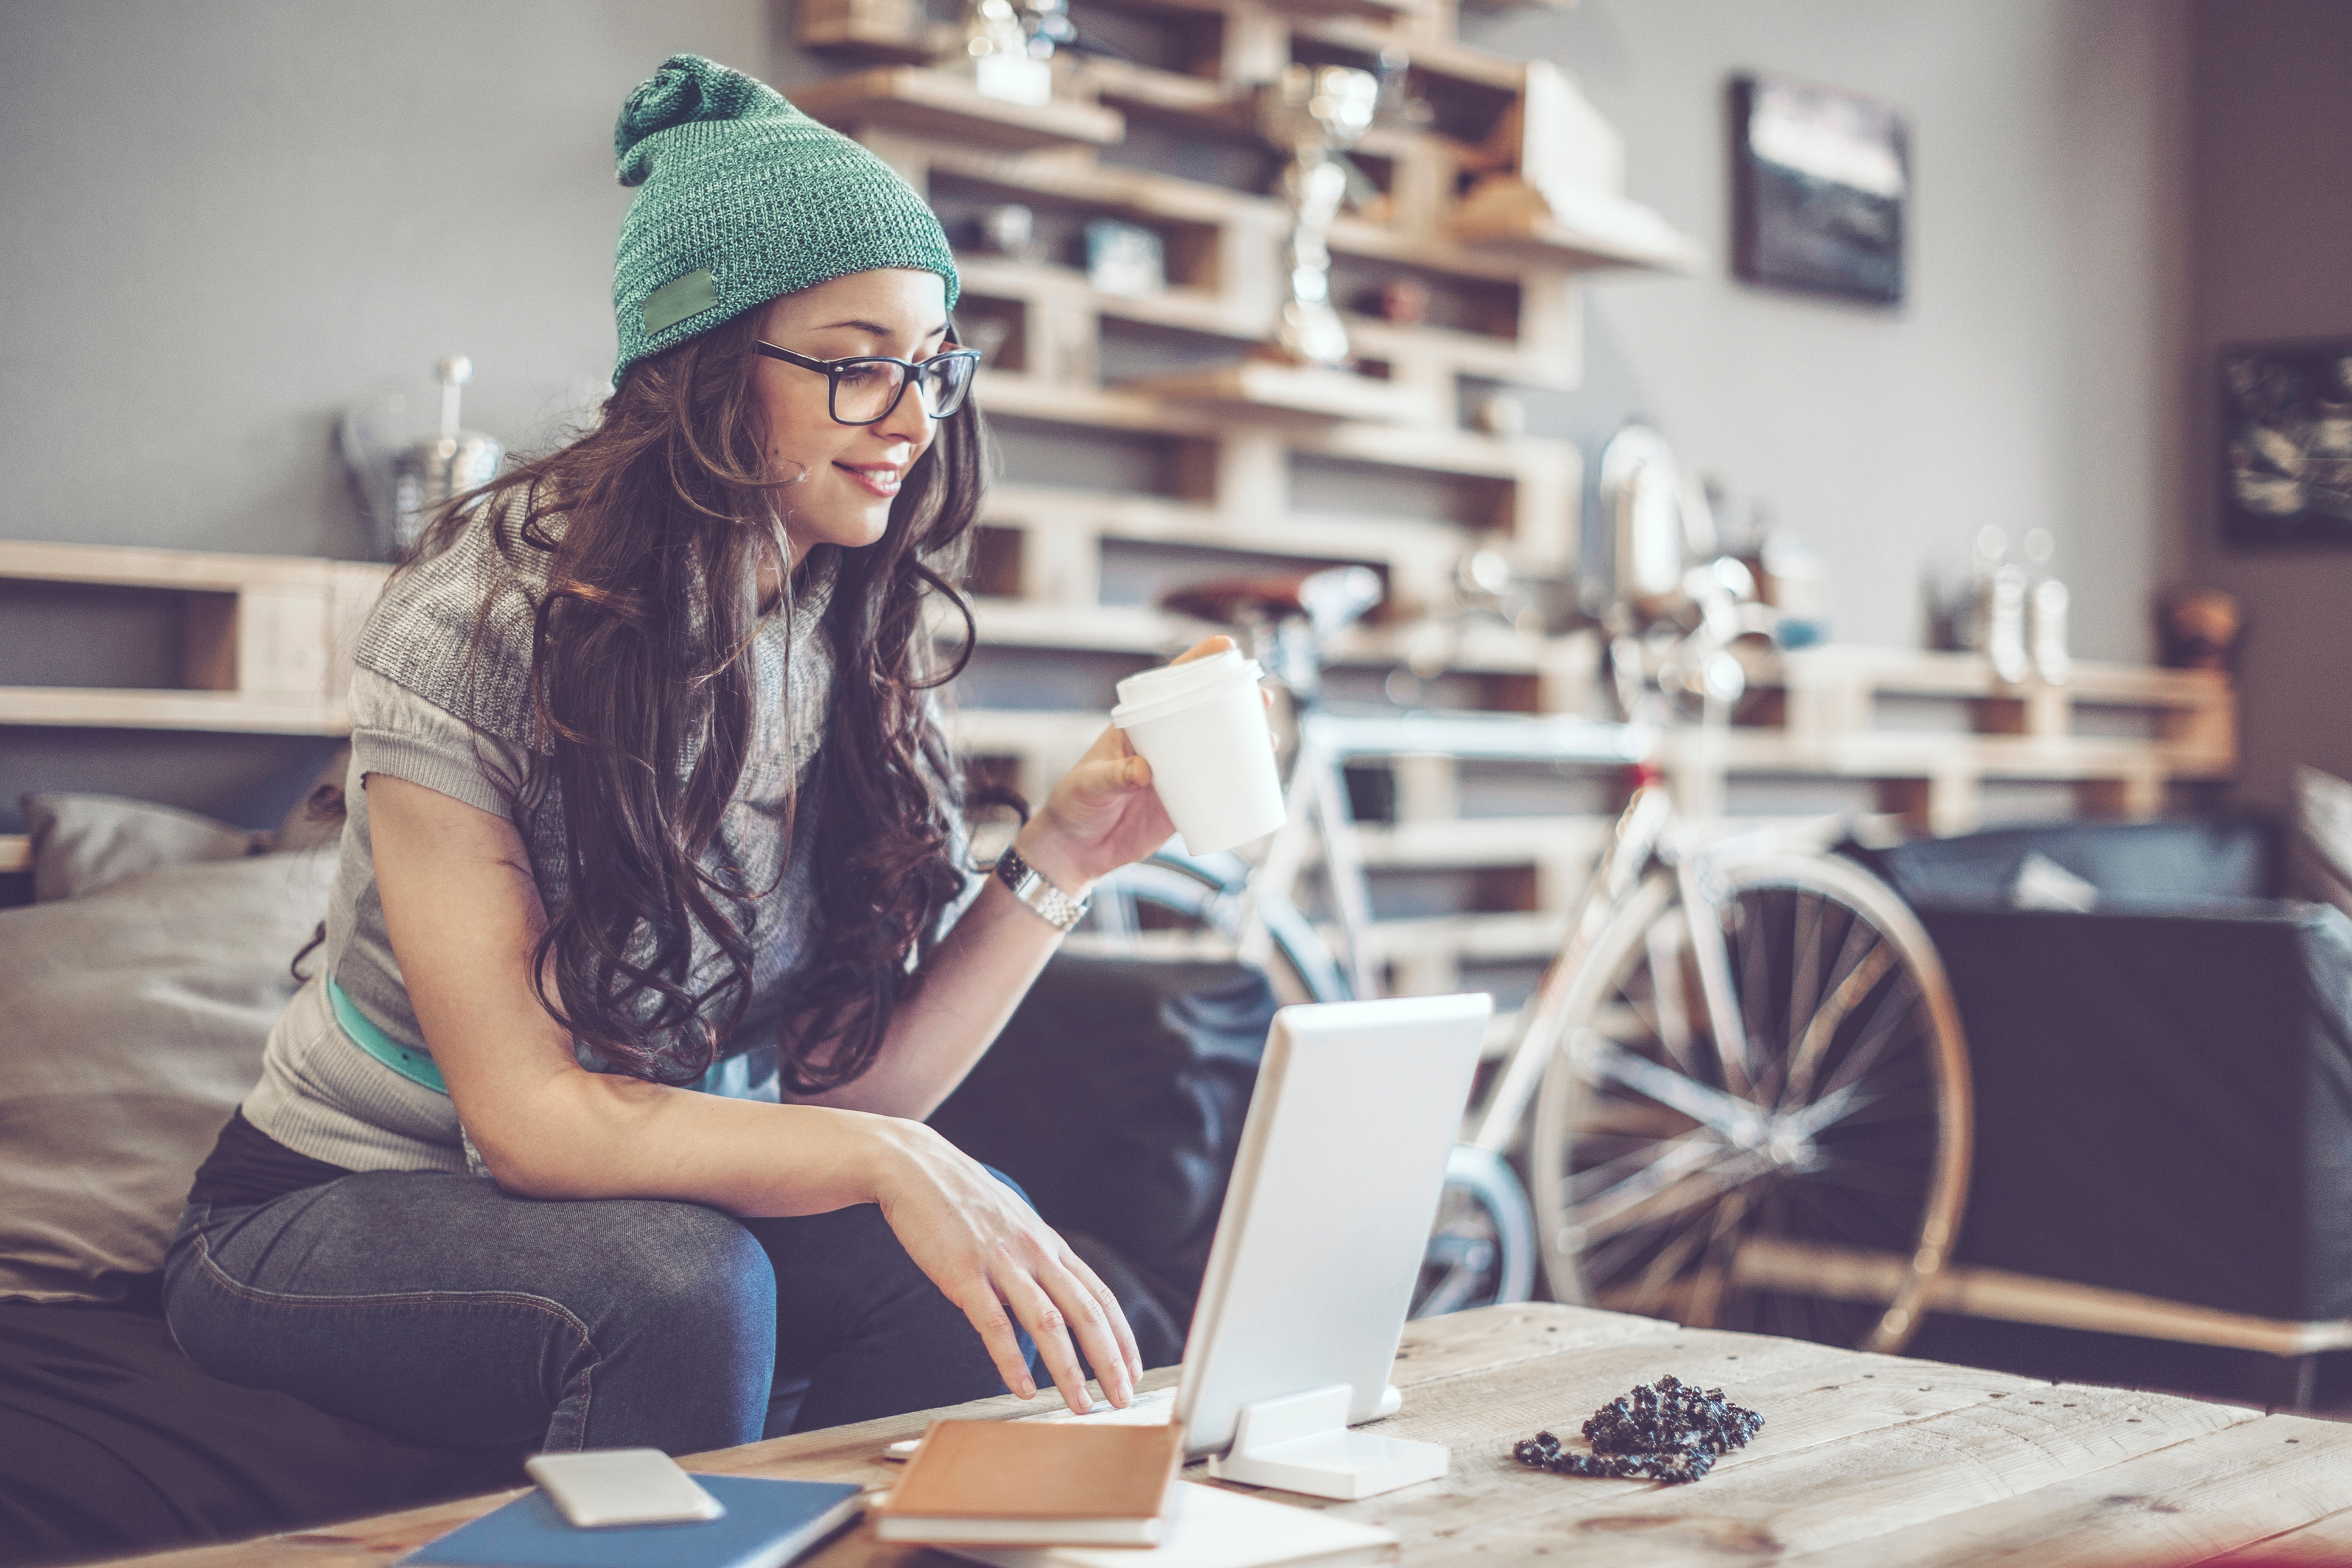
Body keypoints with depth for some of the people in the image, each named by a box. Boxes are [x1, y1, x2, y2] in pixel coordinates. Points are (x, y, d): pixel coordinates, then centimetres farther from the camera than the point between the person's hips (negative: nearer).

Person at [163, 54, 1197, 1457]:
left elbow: (849, 1082, -7)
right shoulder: (482, 617, -20)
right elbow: (526, 1114, -24)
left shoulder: (853, 635, -2)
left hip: (648, 1194, 5)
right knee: (679, 1284, -34)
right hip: (340, 1211, -5)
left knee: (967, 1265, -23)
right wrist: (886, 1160, -34)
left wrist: (1056, 865, -19)